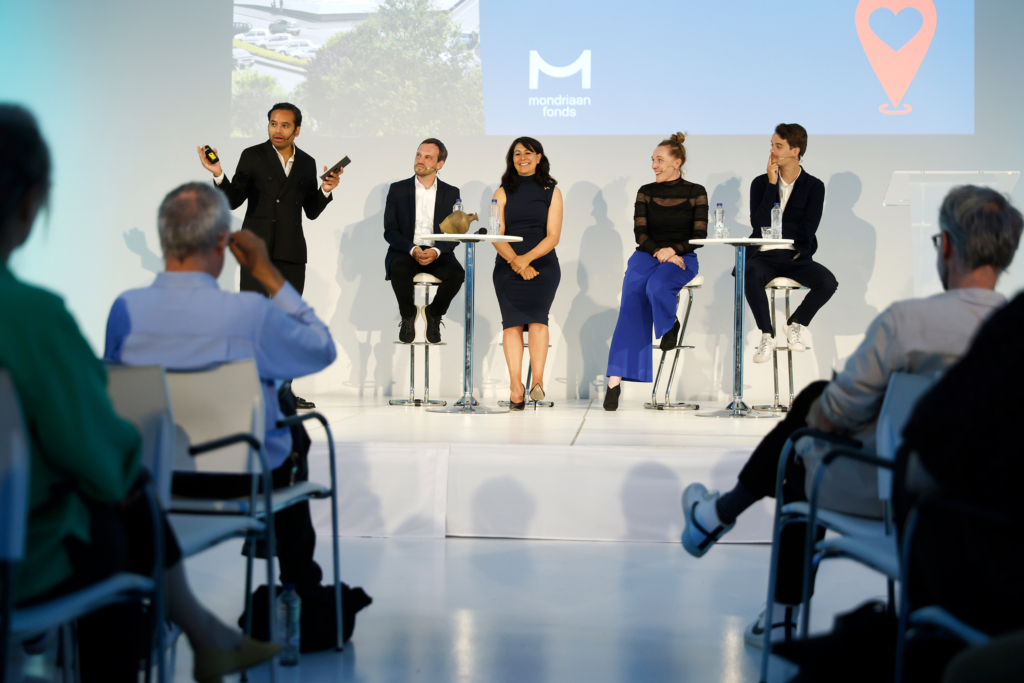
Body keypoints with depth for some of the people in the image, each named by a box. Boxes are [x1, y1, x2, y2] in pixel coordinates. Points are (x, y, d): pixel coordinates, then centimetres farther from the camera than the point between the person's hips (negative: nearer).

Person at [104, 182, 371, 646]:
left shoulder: (125, 308, -15)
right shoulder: (249, 313, -26)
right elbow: (323, 350, -8)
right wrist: (267, 273, -8)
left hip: (154, 471, 4)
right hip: (243, 475, -4)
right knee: (293, 437, 33)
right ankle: (301, 587, 47)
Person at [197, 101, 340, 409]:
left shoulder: (307, 163, 11)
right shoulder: (252, 156, 2)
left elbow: (312, 211, 12)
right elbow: (233, 200, -2)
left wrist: (326, 190, -4)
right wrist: (219, 175, -17)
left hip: (292, 252, 4)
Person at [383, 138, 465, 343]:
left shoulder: (451, 193, 9)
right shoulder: (398, 189, 7)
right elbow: (390, 231, 0)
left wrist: (437, 251, -19)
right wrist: (412, 249, -18)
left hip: (438, 254, 1)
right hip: (404, 251, -1)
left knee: (456, 273, -31)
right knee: (400, 269, -36)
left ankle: (433, 313, -4)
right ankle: (408, 316, -8)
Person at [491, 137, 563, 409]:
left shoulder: (551, 192, 13)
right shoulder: (502, 193, 16)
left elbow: (553, 236, 4)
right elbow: (497, 235, 5)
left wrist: (527, 258, -12)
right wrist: (515, 261, -12)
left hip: (542, 262, -1)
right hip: (508, 265, 1)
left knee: (536, 314, -24)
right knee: (512, 317, -19)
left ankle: (538, 381, -30)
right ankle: (515, 386, -27)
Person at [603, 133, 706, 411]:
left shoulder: (695, 192, 4)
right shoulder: (646, 192, 10)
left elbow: (699, 236, -2)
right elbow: (640, 233, 3)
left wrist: (674, 250, -17)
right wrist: (659, 252, -15)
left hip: (682, 258, -2)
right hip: (646, 254, 2)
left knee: (656, 286, -37)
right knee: (632, 297, -27)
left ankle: (671, 326, 0)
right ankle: (616, 378, -33)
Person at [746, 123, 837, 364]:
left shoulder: (814, 186, 3)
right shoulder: (761, 183, 7)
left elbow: (807, 231, -8)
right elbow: (759, 224, -9)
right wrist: (772, 184, -10)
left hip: (796, 257, 1)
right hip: (764, 255, 0)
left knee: (828, 282, -28)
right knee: (751, 276, -36)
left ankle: (795, 325, 1)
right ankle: (767, 335, -14)